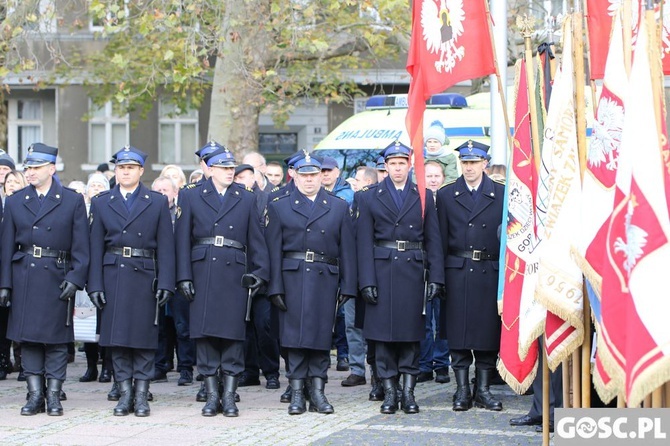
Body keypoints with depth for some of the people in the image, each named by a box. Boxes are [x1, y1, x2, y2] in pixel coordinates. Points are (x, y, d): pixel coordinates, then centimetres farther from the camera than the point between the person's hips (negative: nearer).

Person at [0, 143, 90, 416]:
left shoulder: (73, 201, 3)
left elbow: (80, 247, 0)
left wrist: (75, 278, -10)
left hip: (57, 278, -2)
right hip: (24, 278, 3)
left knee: (56, 338, 0)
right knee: (27, 337, 3)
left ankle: (54, 396, 6)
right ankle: (35, 395, 9)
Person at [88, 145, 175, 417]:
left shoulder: (158, 203, 6)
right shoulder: (101, 203, 10)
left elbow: (166, 247, 1)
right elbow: (96, 248, 6)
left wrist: (165, 283, -7)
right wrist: (95, 285, -2)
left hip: (144, 276, -1)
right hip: (113, 276, 1)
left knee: (144, 336, 0)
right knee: (117, 336, 2)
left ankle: (141, 395, 5)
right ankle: (125, 393, 8)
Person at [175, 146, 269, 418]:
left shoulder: (246, 199, 12)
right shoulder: (191, 197, 9)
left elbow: (256, 240, 10)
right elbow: (183, 239, 5)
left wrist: (260, 272, -1)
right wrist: (184, 277, -3)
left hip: (234, 273, 0)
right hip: (203, 275, 0)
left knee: (233, 335, -2)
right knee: (205, 335, 0)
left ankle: (229, 397, 4)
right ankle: (211, 396, 8)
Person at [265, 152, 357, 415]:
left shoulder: (339, 207, 13)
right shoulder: (279, 207, 9)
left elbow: (347, 250, 8)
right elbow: (274, 251, 3)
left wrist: (347, 286, 0)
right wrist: (275, 287, -5)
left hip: (325, 279, 1)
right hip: (292, 278, -1)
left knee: (321, 335, 1)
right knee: (294, 334, -3)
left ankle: (317, 392, 7)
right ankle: (297, 393, 2)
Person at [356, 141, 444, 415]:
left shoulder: (424, 197, 9)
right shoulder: (370, 198, 7)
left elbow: (433, 240, 7)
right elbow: (364, 242, 2)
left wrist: (435, 277, -2)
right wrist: (367, 280, -6)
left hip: (413, 271, 1)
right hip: (382, 271, 0)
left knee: (411, 334, 2)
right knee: (383, 333, 0)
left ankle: (408, 392, 7)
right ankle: (389, 392, 6)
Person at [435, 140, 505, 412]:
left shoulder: (501, 195, 6)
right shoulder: (446, 195, 8)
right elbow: (441, 239, 6)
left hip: (489, 272, 0)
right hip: (457, 273, 0)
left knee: (488, 332, 2)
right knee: (458, 333, 1)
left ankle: (483, 390, 11)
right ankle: (462, 390, 8)